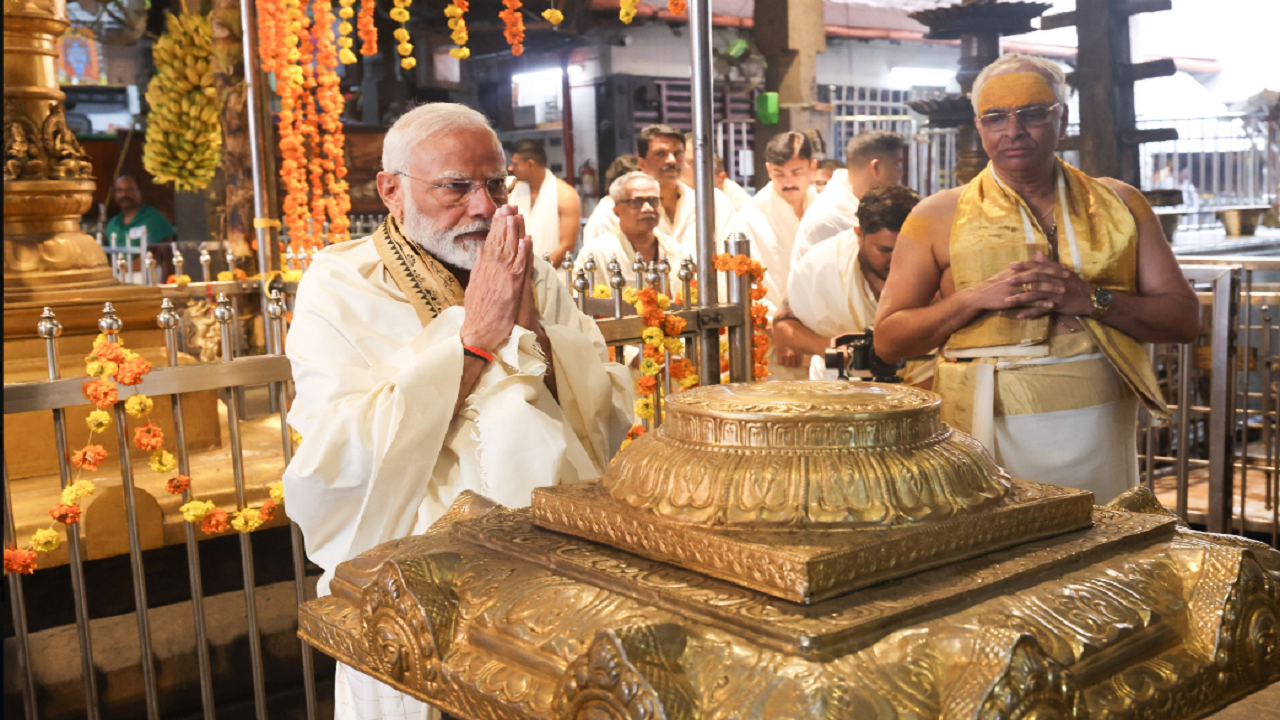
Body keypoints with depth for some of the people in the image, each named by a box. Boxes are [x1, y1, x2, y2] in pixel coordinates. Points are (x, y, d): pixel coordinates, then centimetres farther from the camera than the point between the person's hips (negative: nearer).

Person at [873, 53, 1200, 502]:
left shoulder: (1118, 204, 10)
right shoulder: (938, 217, 4)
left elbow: (1185, 320, 5)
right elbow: (888, 339, 0)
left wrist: (1093, 300, -11)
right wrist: (978, 297, -13)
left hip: (1099, 434, 2)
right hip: (986, 433, -2)